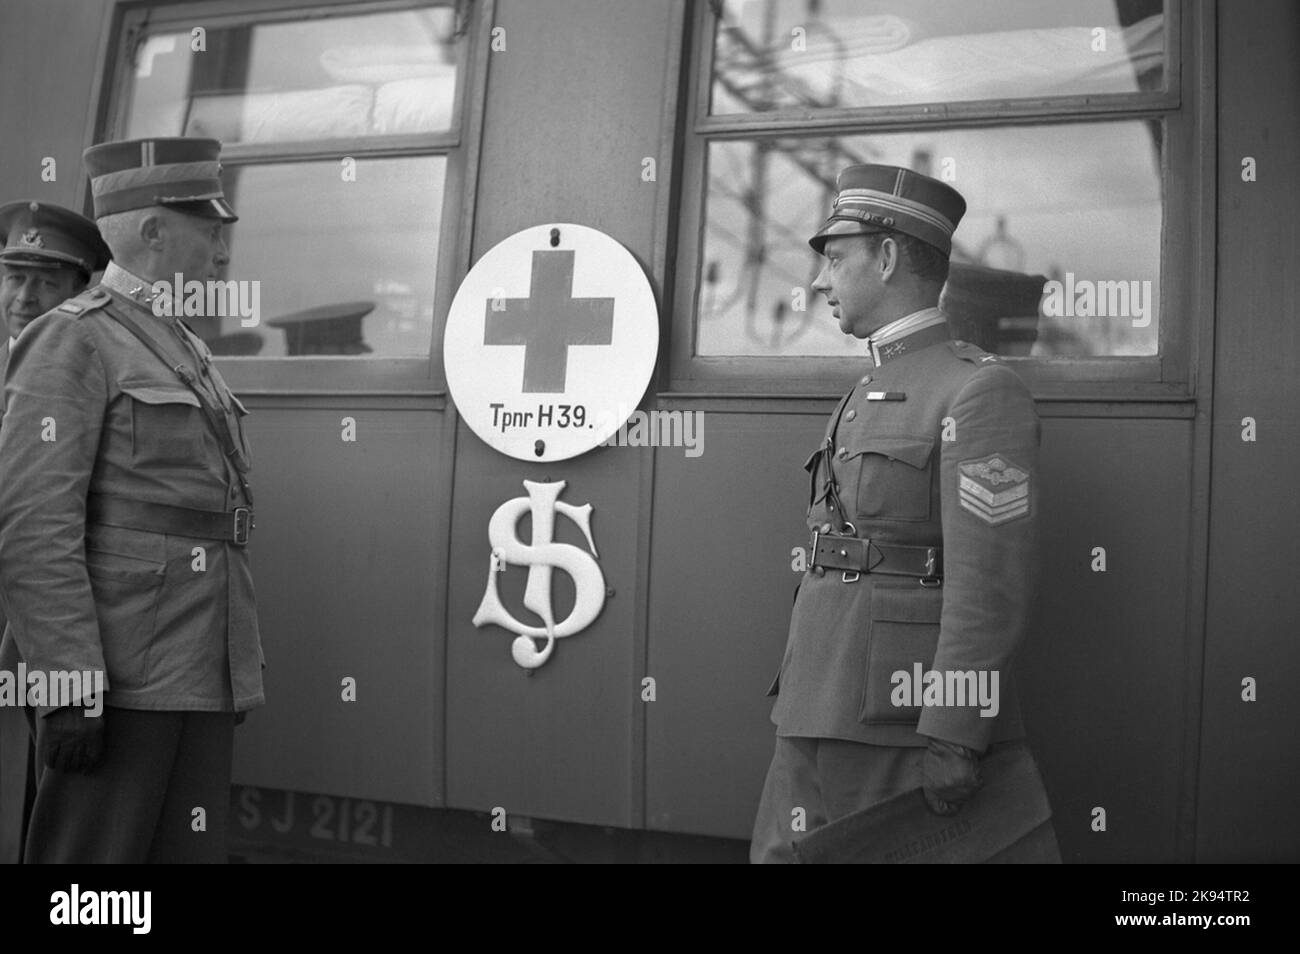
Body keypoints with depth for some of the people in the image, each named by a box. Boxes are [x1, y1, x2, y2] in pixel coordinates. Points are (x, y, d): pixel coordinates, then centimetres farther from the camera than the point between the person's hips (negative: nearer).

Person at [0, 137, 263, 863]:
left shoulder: (184, 352, 20)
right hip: (116, 680, -8)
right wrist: (71, 687, -20)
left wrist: (233, 684, 17)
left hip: (201, 683, 8)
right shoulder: (73, 340, -5)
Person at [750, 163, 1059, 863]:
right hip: (817, 719, 9)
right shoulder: (870, 395, 19)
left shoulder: (980, 391, -9)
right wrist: (803, 703, 18)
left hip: (907, 720, -8)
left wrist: (954, 736, -21)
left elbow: (992, 578, -17)